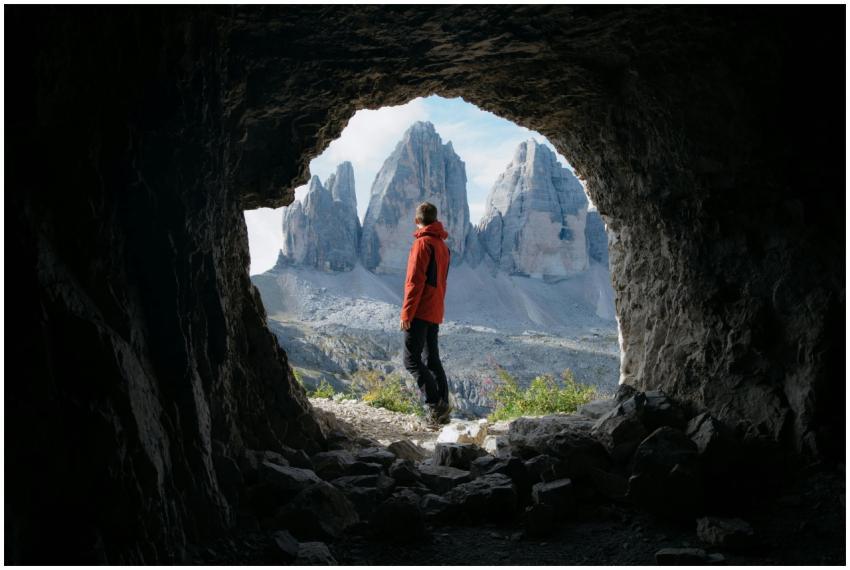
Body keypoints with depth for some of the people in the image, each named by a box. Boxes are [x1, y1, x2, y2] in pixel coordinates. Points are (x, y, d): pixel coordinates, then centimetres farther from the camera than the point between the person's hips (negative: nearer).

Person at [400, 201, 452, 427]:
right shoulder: (443, 245, 16)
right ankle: (441, 411, 10)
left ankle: (436, 404, -14)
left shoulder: (423, 243, -12)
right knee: (433, 359, 11)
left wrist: (406, 313, -16)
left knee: (412, 360, -7)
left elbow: (415, 282, -17)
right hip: (435, 313, 9)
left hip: (420, 312, -9)